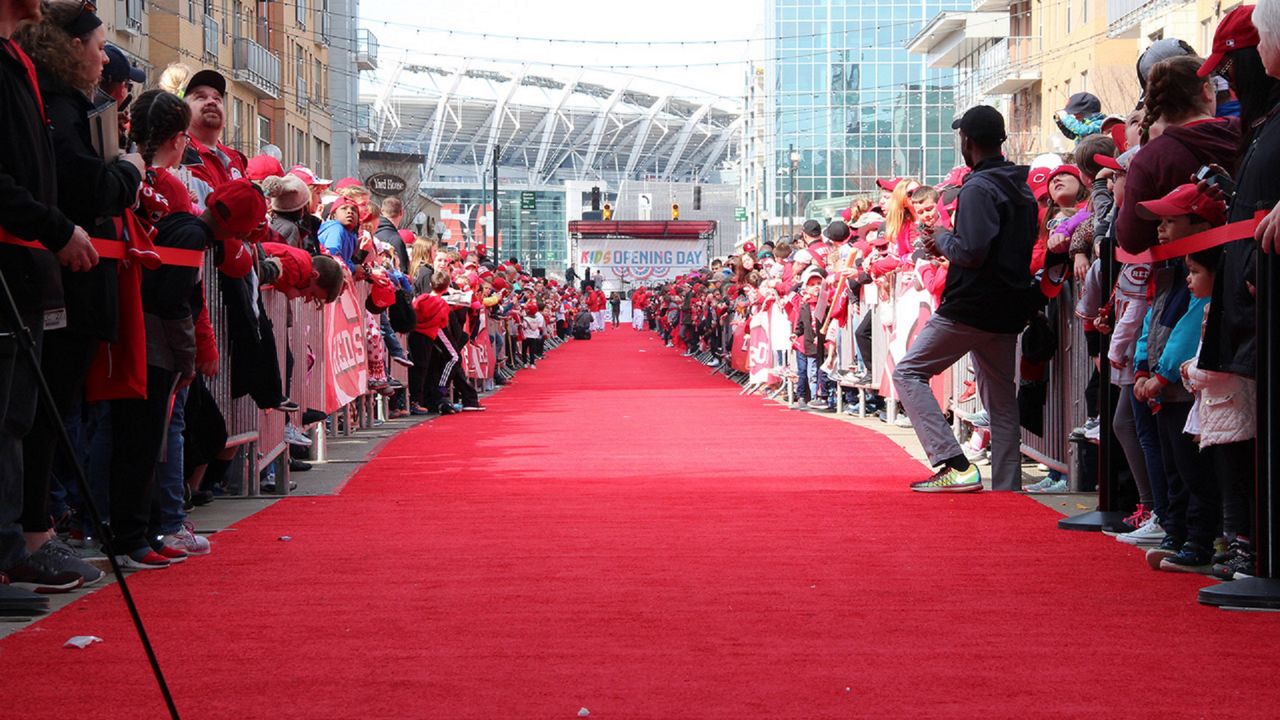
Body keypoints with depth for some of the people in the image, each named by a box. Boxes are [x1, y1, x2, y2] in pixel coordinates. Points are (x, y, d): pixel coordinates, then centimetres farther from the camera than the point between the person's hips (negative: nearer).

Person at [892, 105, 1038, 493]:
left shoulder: (978, 188, -15)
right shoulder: (1022, 187, 13)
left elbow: (972, 250, -26)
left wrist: (942, 240, -5)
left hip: (971, 306, -9)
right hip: (1010, 308, 9)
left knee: (909, 372, 0)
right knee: (1001, 396, 15)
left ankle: (956, 465, -11)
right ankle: (1006, 484, 15)